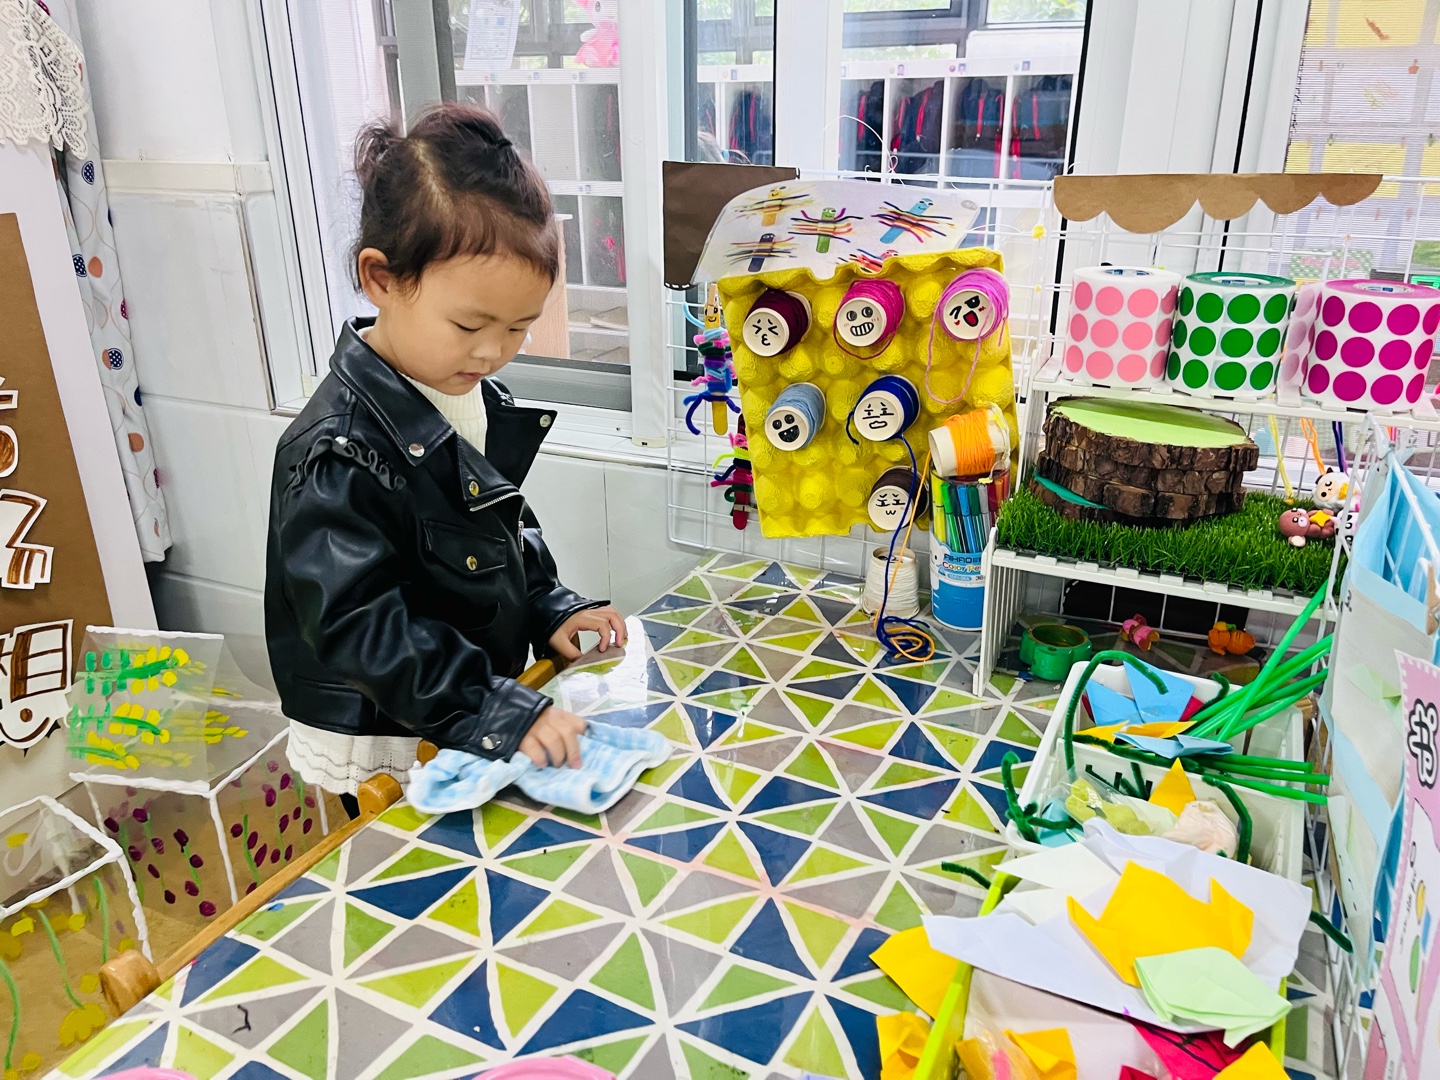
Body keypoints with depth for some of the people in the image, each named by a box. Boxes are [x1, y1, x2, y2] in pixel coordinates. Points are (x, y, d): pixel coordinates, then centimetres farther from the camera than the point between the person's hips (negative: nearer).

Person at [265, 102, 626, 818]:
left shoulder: (479, 397, 0)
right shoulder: (338, 454, -27)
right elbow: (360, 627, -28)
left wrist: (551, 610, -1)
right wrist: (500, 713, -31)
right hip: (383, 754, -7)